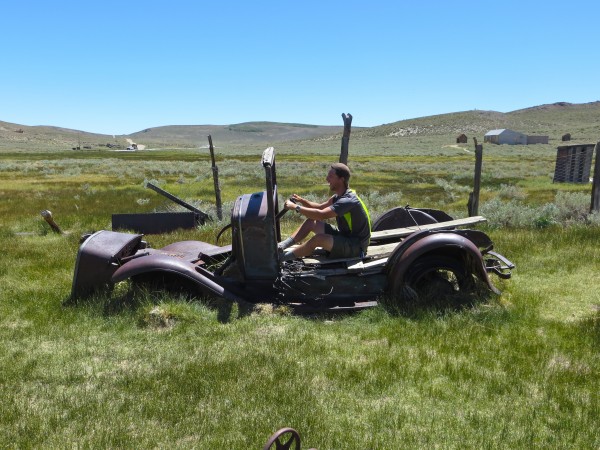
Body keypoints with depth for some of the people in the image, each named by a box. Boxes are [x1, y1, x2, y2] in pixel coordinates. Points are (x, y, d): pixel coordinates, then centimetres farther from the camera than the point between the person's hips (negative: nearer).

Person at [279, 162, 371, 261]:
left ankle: (282, 257, -18)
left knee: (318, 239, -30)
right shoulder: (339, 196, 4)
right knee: (311, 222, 4)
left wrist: (295, 207, -27)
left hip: (357, 246, -10)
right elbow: (321, 207, 15)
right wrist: (301, 201, -2)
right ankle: (281, 246, 0)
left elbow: (321, 215, -35)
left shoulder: (348, 201, -26)